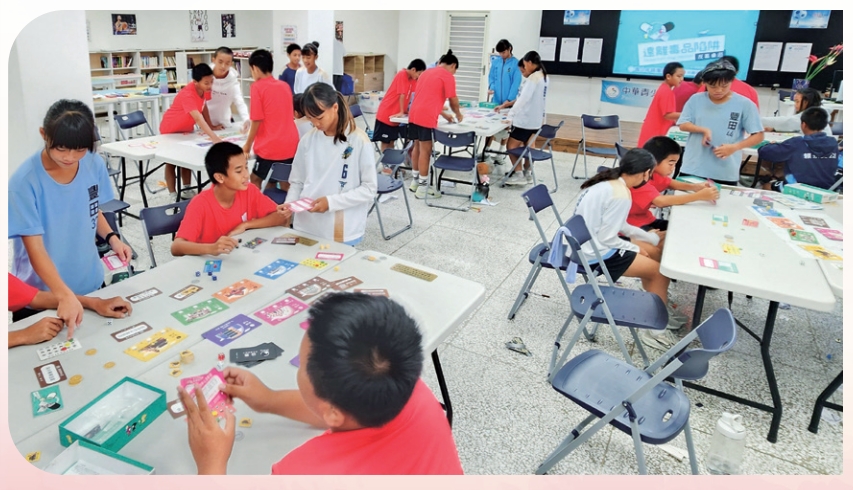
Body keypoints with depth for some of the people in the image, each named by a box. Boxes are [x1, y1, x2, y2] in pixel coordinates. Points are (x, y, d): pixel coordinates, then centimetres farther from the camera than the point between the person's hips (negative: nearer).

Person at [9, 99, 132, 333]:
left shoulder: (95, 164, -10)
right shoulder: (24, 182, -23)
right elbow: (35, 248, -24)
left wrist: (111, 237, -11)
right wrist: (65, 295, -36)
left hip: (90, 283, 4)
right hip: (40, 294, -4)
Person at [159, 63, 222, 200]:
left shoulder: (204, 89, -18)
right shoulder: (187, 94, -40)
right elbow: (198, 118, -53)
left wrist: (211, 126, 0)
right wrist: (214, 138, -63)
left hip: (186, 128, 7)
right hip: (171, 129, -7)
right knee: (171, 162, 4)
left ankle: (187, 190, 26)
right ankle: (173, 195, 10)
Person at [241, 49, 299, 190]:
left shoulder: (257, 87, -7)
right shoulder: (285, 85, 12)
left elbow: (257, 121, -10)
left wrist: (248, 145, 3)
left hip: (270, 146, -6)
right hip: (291, 144, 6)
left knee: (255, 180, 11)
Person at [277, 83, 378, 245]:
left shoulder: (359, 141, -9)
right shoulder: (307, 140, 2)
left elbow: (369, 189, -9)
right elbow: (297, 182, 11)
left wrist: (331, 202, -17)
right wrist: (290, 203, -8)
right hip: (305, 228, 4)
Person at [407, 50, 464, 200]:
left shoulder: (427, 72, 23)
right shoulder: (447, 76, -2)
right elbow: (453, 100, -2)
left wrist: (443, 114, 31)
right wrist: (458, 114, 17)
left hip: (414, 113, 9)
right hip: (426, 117, -9)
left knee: (417, 146, 18)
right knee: (425, 150, -4)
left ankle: (415, 181, 28)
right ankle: (422, 188, 0)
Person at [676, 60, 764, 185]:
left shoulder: (744, 104, -4)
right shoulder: (696, 100, 2)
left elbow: (758, 136, -2)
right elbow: (683, 124, 3)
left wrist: (735, 147, -18)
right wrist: (704, 130, -15)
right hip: (693, 169, 1)